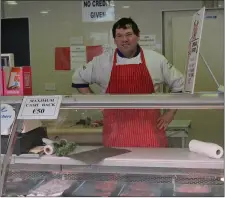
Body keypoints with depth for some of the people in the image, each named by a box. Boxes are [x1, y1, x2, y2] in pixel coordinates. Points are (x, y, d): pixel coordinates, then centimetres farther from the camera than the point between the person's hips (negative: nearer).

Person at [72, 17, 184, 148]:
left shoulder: (156, 60, 4)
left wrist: (171, 113, 8)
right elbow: (78, 79, 16)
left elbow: (178, 85, 14)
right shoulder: (102, 61, 4)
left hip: (149, 128, 0)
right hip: (115, 131, 0)